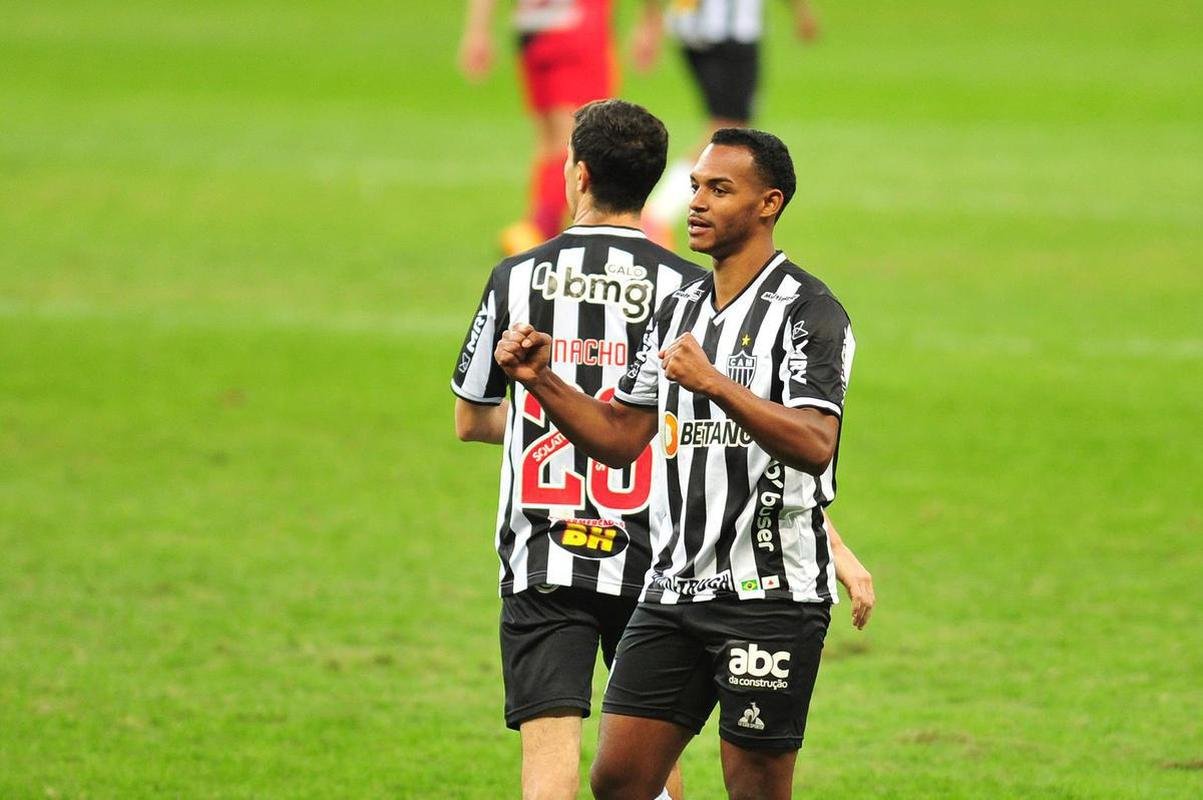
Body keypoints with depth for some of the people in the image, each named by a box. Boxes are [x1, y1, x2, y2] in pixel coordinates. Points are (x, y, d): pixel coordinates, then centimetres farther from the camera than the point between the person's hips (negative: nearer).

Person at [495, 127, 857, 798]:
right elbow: (619, 439, 18)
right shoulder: (679, 308, 16)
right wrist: (541, 380, 4)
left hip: (771, 593, -7)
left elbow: (815, 445, -21)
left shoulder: (807, 310, -8)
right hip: (677, 586, 7)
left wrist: (714, 383, -31)